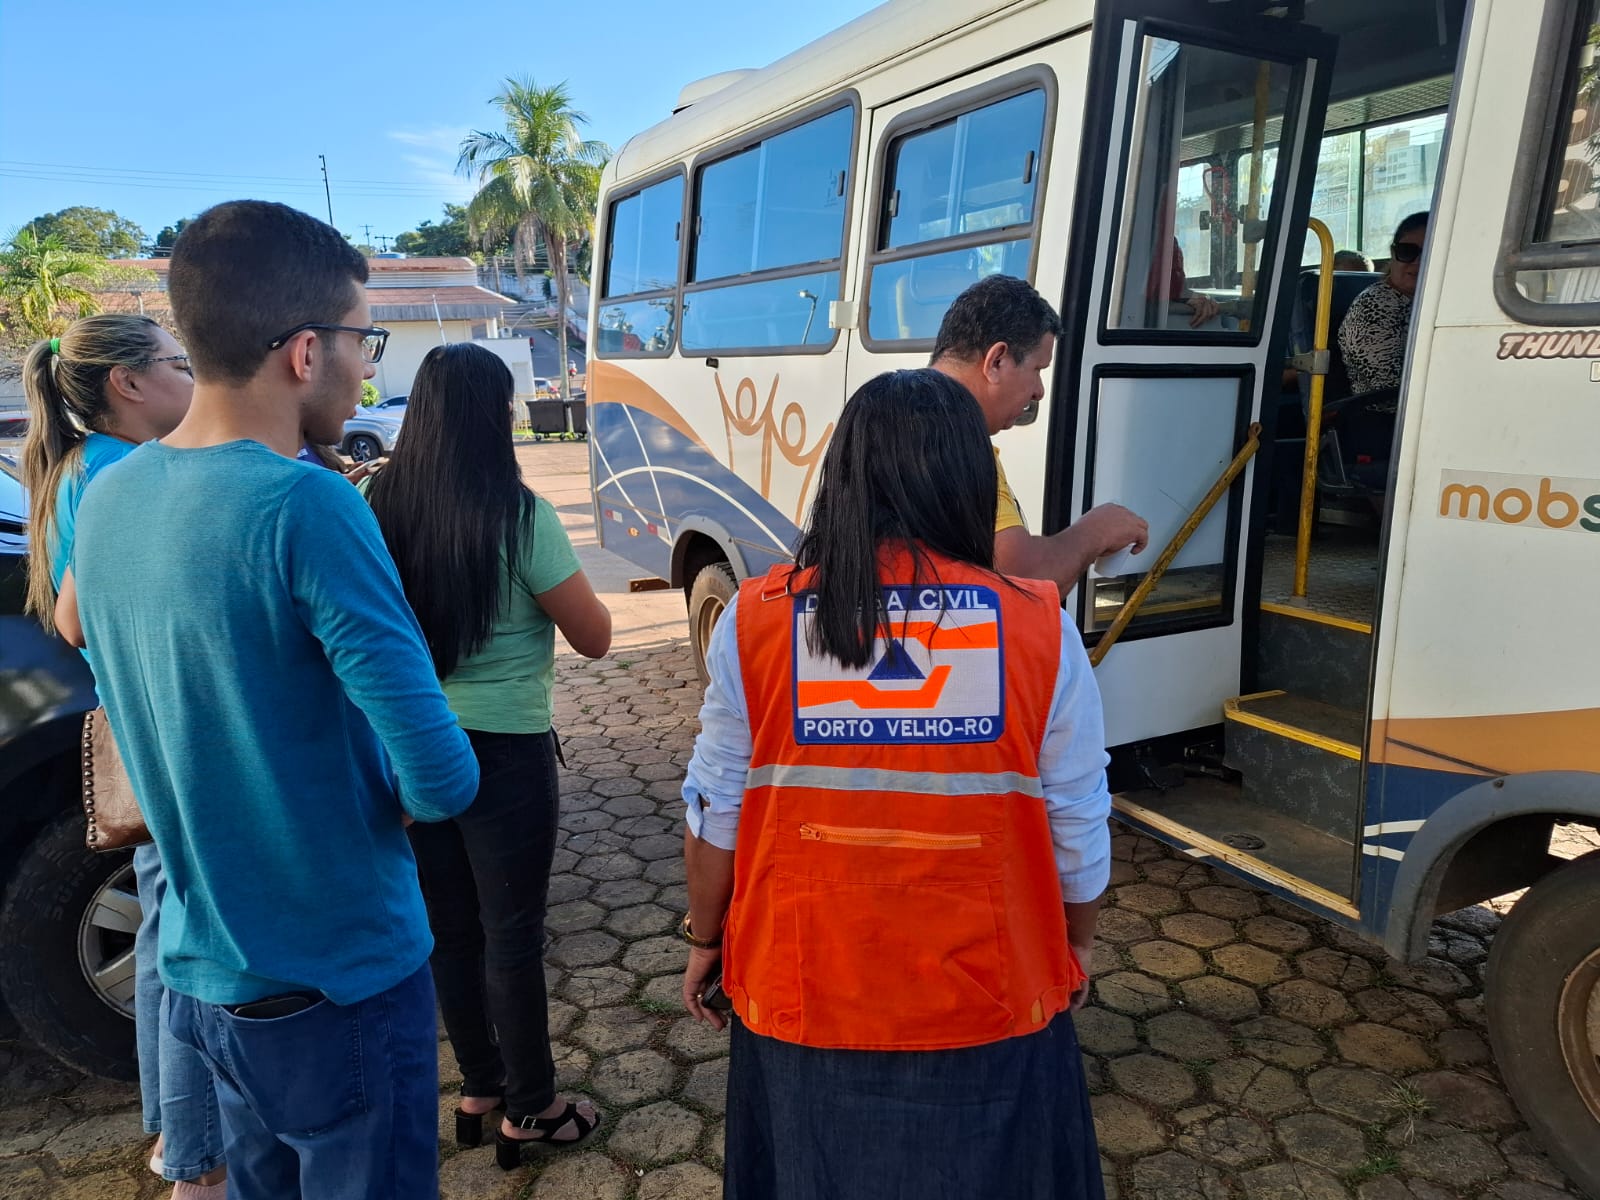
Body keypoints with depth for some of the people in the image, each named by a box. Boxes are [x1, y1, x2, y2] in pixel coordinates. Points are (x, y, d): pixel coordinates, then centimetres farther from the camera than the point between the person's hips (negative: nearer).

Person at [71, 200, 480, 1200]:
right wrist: (399, 809, -5)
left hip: (201, 969, 7)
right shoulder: (305, 506, -25)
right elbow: (442, 776, -26)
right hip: (337, 985, -7)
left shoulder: (106, 500, -1)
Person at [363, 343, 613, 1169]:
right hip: (502, 751, -5)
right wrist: (555, 587, 5)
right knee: (512, 932, 10)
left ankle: (479, 1086, 38)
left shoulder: (377, 506, -4)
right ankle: (530, 1109, 27)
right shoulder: (519, 516, -18)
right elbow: (595, 638, -9)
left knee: (448, 924, 19)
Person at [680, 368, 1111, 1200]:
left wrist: (704, 940, 11)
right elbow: (1079, 829, -5)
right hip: (988, 1001, 0)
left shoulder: (756, 620, -14)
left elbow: (716, 812, -6)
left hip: (803, 998, 1)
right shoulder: (1039, 628, -14)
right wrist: (1079, 944, 15)